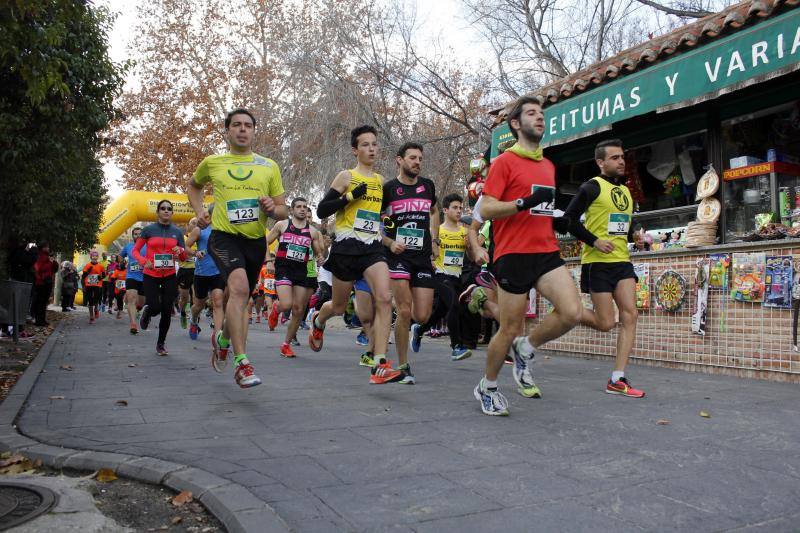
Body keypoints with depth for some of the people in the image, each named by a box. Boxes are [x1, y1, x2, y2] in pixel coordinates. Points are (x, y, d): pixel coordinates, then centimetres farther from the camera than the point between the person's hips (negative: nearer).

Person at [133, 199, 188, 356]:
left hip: (169, 276, 2)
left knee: (166, 312, 1)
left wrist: (180, 251, -15)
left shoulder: (177, 232, 5)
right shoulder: (148, 230, -2)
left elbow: (184, 257, 8)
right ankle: (146, 312, 29)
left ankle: (161, 344, 18)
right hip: (150, 275, -2)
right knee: (155, 308, -11)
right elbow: (135, 250, 4)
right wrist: (144, 261, -15)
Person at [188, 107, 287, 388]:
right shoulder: (212, 163, 7)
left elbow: (282, 211, 10)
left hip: (256, 240, 3)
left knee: (241, 299, 16)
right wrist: (199, 210, 9)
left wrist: (273, 208, -13)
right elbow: (194, 185, 28)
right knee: (239, 287, -29)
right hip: (224, 236, -3)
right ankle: (242, 362, -27)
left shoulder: (269, 166, 8)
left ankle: (222, 338, 48)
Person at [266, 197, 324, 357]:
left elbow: (320, 254, 14)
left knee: (298, 311, 2)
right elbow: (265, 242, 9)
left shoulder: (312, 231, 10)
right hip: (283, 269, -3)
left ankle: (286, 344, 18)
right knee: (286, 305, -21)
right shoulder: (282, 225, 5)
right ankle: (276, 309, 18)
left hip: (302, 271, 3)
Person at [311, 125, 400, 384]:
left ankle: (380, 366, -20)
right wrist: (350, 196, -17)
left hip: (373, 248, 3)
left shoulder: (381, 181, 13)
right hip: (347, 248, -3)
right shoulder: (346, 176, -1)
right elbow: (321, 211, -7)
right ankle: (318, 321, 50)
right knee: (339, 306, 12)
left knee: (384, 299, -19)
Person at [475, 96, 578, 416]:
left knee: (572, 312, -15)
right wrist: (525, 202, -22)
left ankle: (525, 350, 12)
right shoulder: (505, 162, -2)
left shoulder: (549, 166, 19)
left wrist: (558, 221, 10)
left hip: (547, 252, 6)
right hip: (513, 254, -6)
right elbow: (485, 210, -10)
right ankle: (487, 387, 24)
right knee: (510, 329, 0)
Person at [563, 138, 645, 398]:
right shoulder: (593, 187, -6)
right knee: (606, 323, -5)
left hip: (622, 262, 7)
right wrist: (594, 241, -18)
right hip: (598, 262, -7)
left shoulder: (626, 191, 18)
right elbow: (569, 218, -12)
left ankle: (617, 380, -1)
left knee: (629, 315, -6)